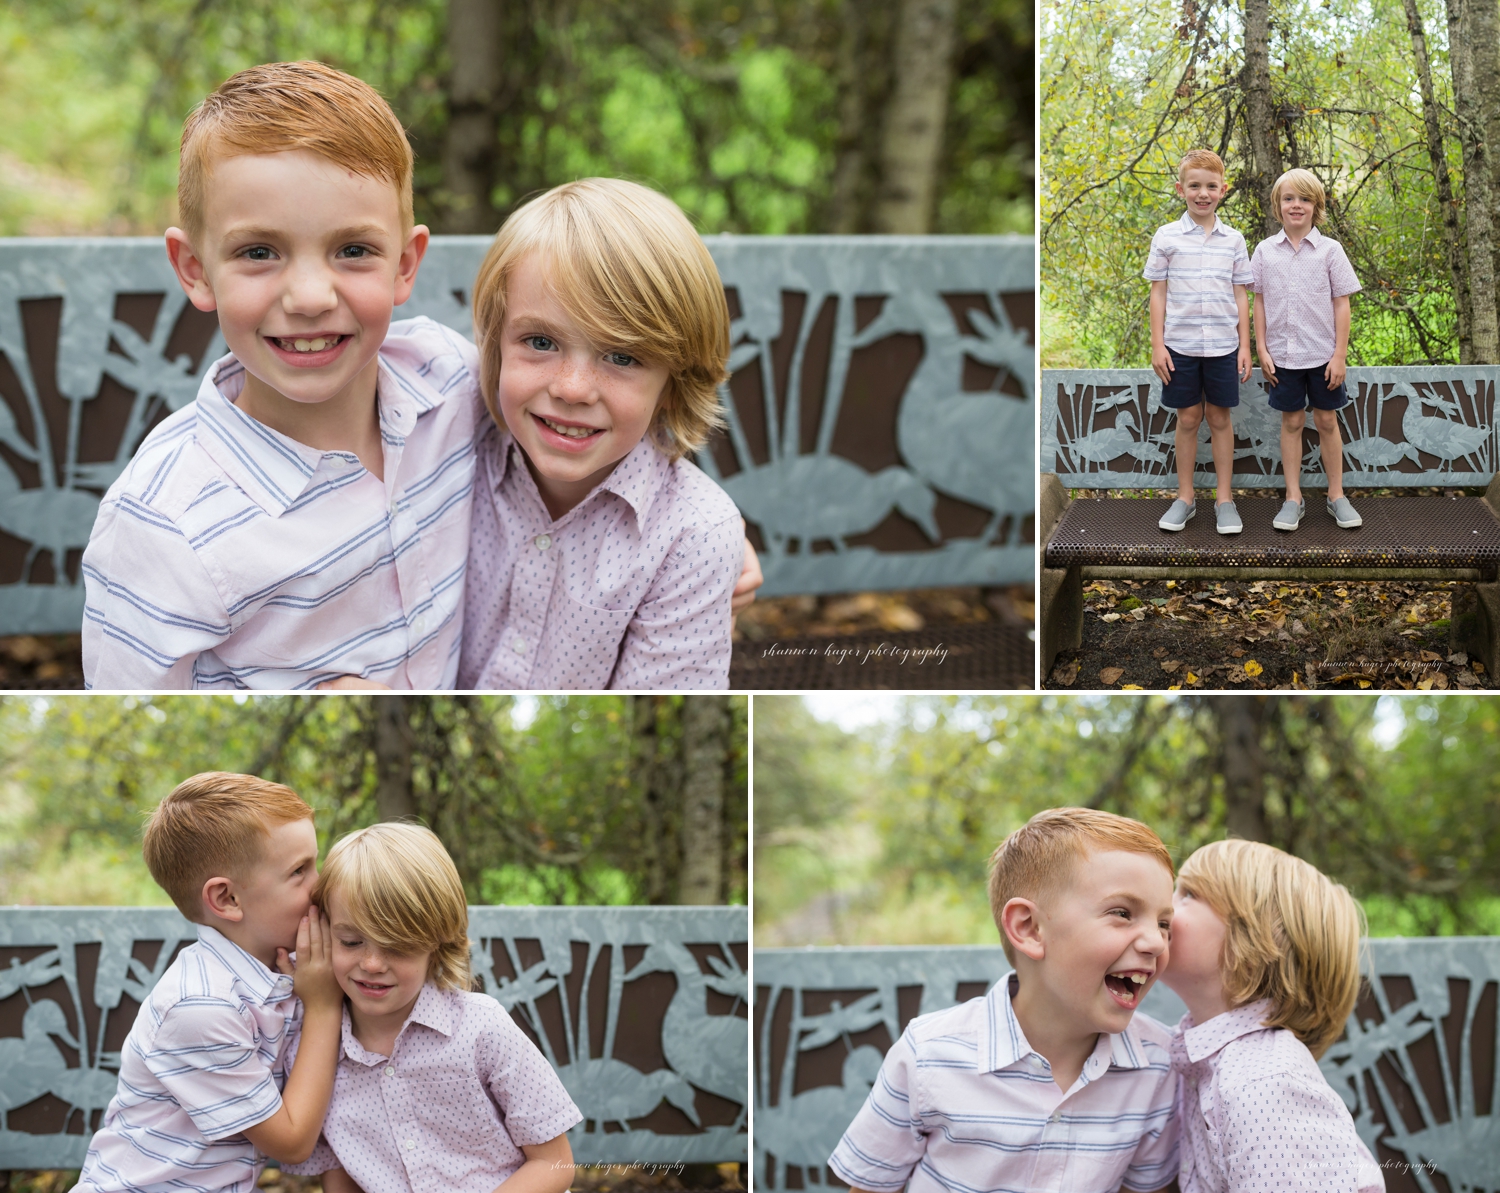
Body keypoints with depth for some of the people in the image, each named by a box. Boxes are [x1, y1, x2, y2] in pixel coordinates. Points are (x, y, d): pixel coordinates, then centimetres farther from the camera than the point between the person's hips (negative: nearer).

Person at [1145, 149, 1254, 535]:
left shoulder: (1233, 240, 3)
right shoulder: (1167, 237, -1)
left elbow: (1240, 295, 6)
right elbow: (1158, 293, 1)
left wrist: (1244, 345, 2)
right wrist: (1157, 345, -3)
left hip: (1223, 345, 1)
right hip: (1180, 344, -1)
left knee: (1220, 418, 6)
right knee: (1187, 419, 6)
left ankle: (1225, 499, 14)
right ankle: (1184, 498, 16)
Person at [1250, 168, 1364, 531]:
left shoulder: (1329, 250, -4)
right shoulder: (1265, 251, 1)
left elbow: (1341, 303, -3)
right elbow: (1259, 302, 5)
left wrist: (1339, 355, -6)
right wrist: (1262, 349, 0)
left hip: (1322, 354, -1)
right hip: (1282, 355, 1)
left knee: (1327, 421, 6)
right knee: (1291, 422, 7)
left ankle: (1336, 496, 16)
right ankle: (1293, 498, 14)